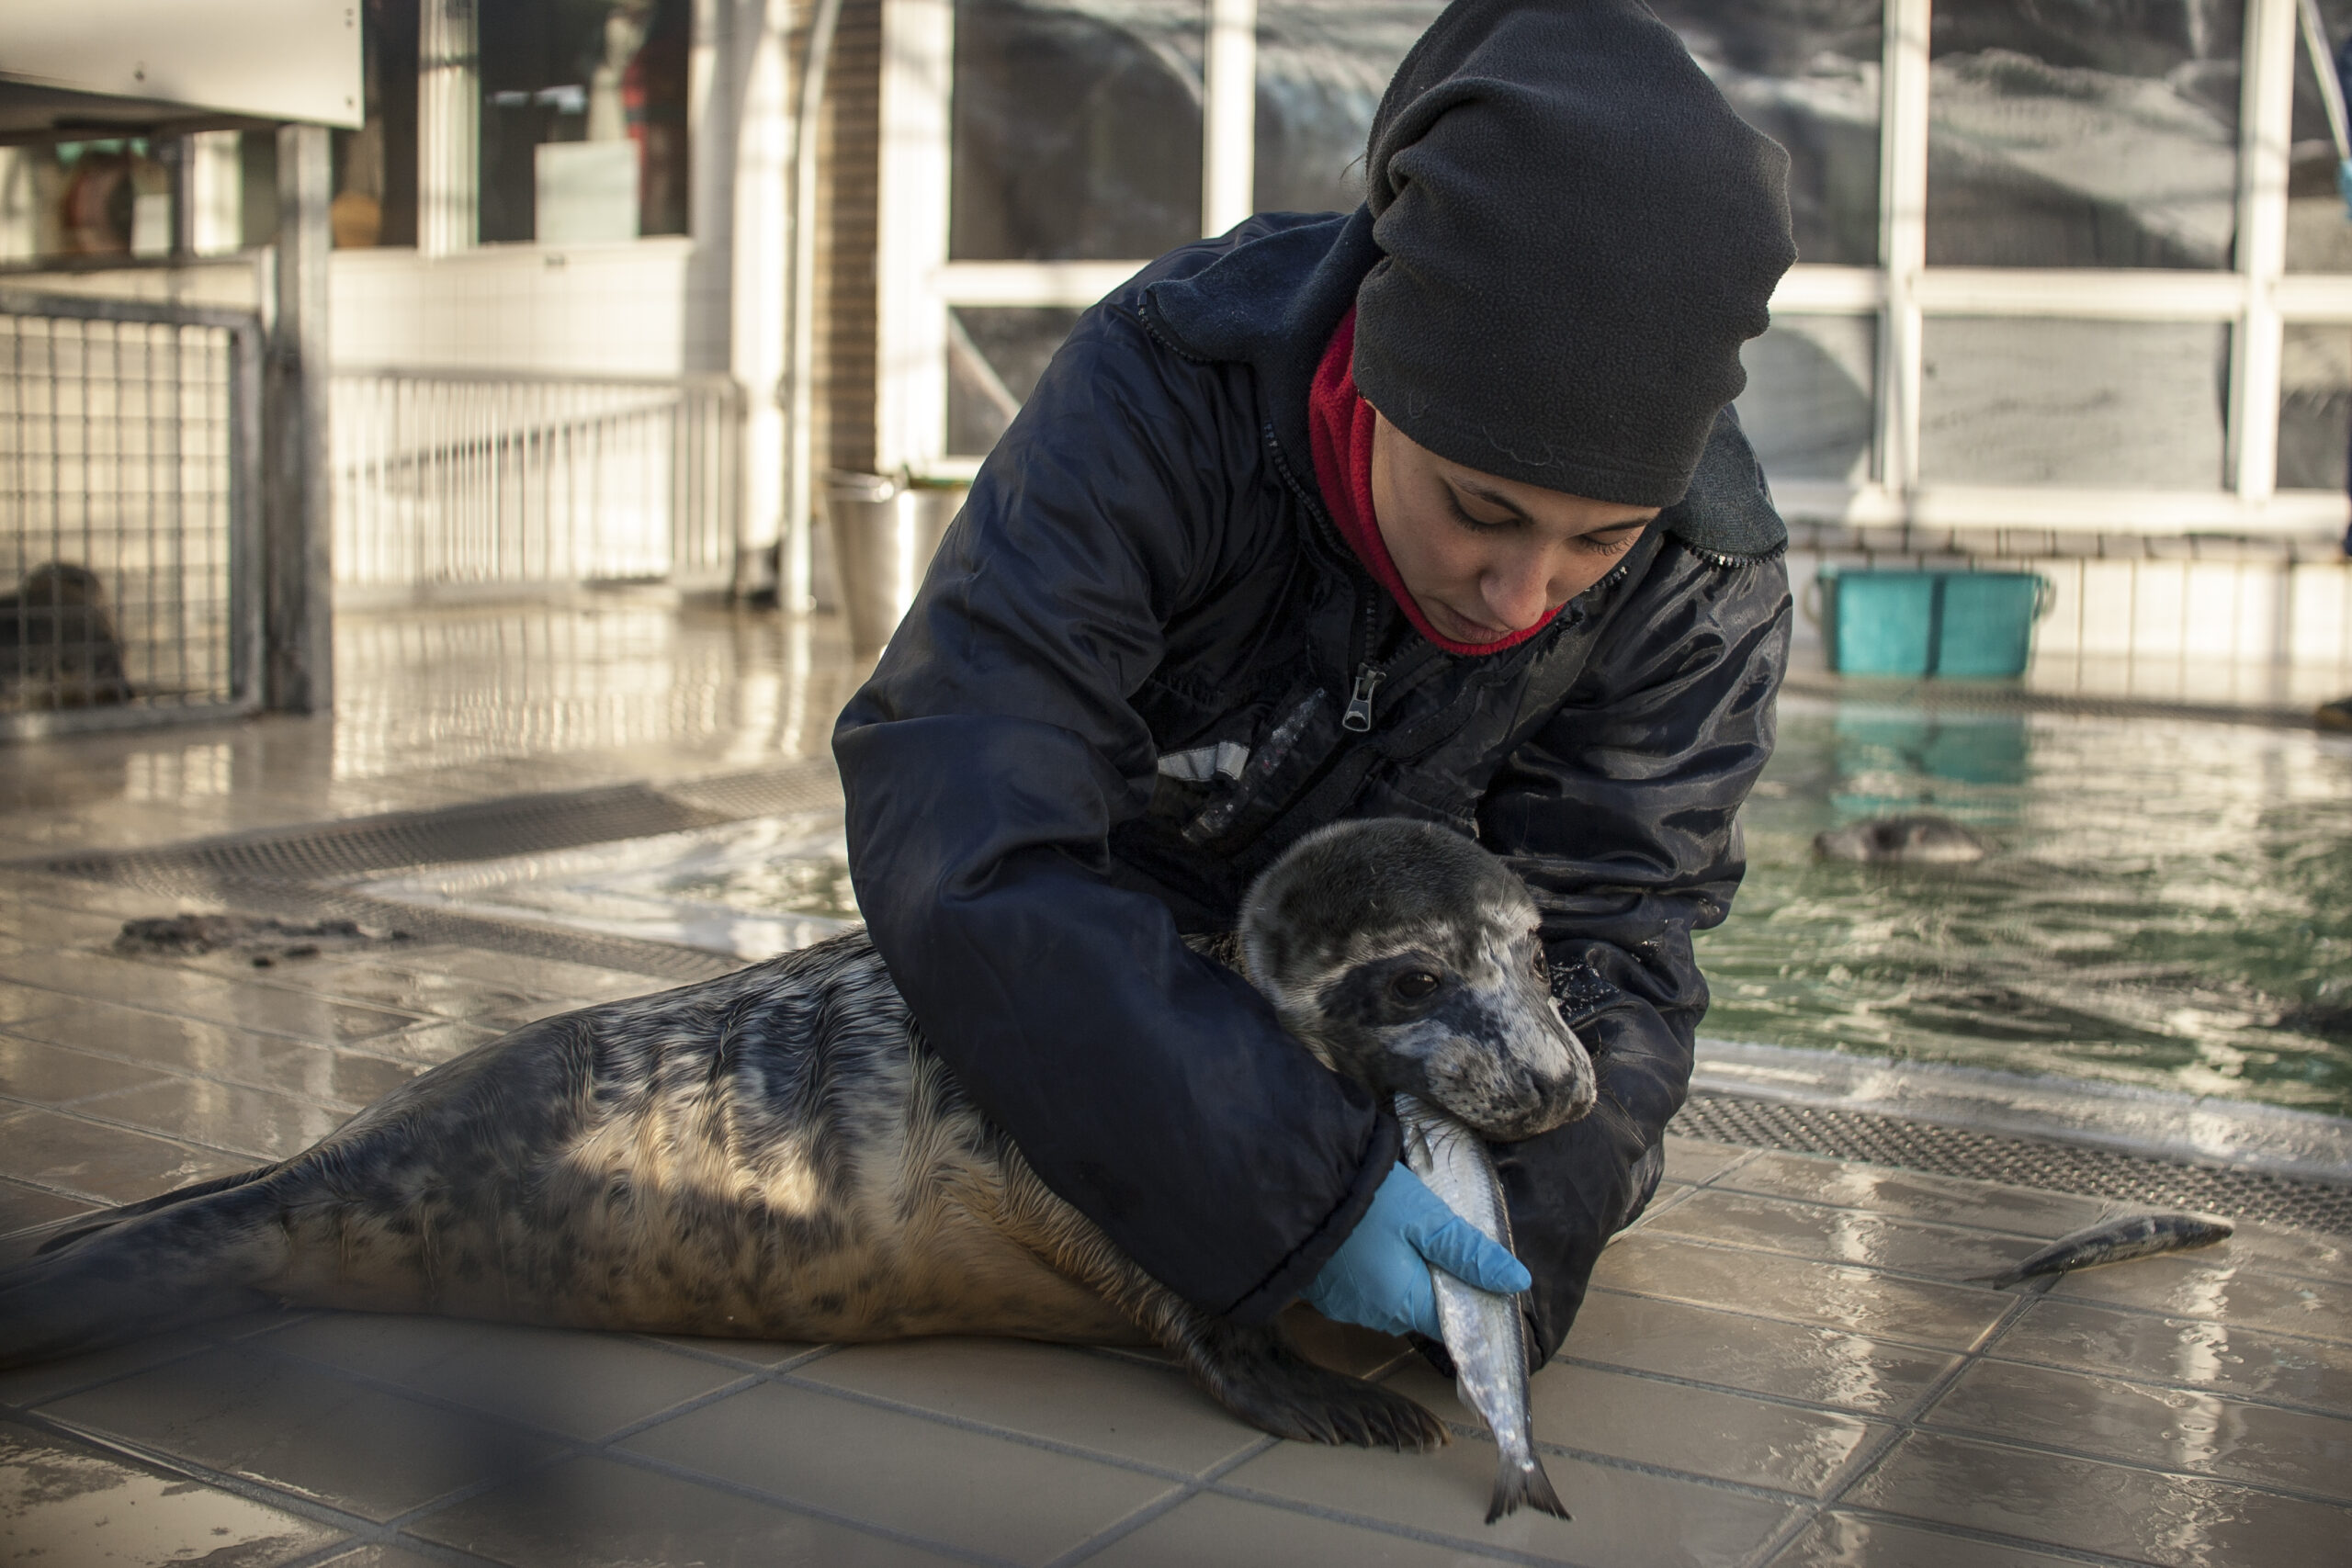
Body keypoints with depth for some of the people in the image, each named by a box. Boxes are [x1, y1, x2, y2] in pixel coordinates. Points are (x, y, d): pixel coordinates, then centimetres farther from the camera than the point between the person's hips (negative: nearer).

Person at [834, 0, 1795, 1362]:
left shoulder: (1707, 583, -29)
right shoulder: (1163, 390, -40)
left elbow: (1609, 940, -24)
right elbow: (956, 827, -49)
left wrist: (1524, 1209, -46)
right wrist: (1291, 1187, -56)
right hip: (1118, 931, -1)